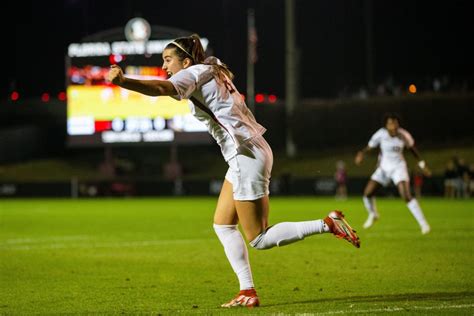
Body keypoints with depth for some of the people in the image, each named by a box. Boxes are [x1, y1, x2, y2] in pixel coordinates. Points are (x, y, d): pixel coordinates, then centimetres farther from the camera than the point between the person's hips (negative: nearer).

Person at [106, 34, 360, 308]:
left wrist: (123, 82, -44)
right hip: (245, 156, 10)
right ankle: (248, 293, 12)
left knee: (260, 240, -3)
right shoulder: (213, 72, 17)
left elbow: (161, 88, -30)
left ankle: (328, 224, -4)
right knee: (223, 225, 12)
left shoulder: (195, 73, -12)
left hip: (247, 157, -10)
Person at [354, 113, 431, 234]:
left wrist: (422, 165, 6)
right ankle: (373, 215, 32)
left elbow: (412, 148, 2)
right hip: (384, 167, 3)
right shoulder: (380, 134, -16)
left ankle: (424, 224, -12)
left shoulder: (403, 135, -17)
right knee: (367, 193, -1)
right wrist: (361, 153, -32)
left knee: (406, 196, -21)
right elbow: (369, 147, -9)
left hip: (398, 167, -3)